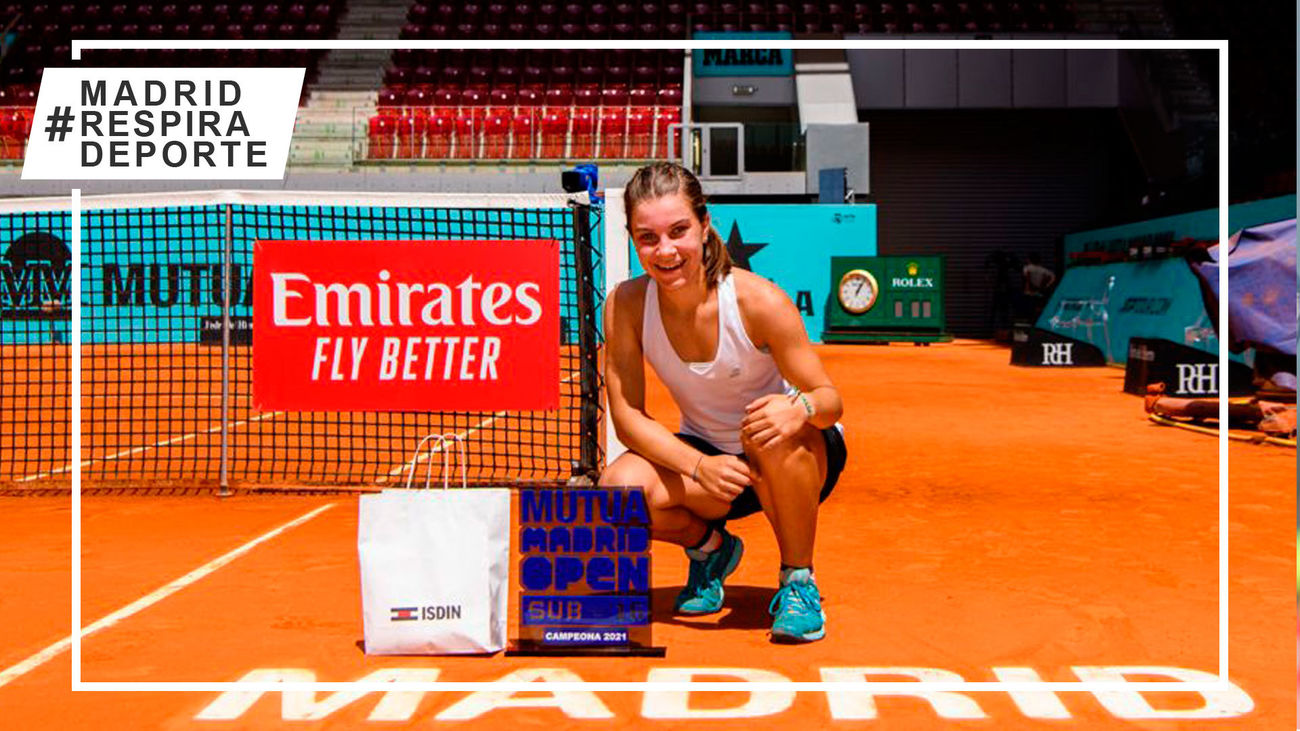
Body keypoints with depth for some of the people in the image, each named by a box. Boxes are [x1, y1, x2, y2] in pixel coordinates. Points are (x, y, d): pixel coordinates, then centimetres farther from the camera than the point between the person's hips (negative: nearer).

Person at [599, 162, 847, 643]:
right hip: (703, 455, 3)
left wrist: (800, 409, -44)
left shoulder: (758, 301, -24)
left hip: (798, 460, -2)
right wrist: (699, 466, -31)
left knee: (773, 432, -39)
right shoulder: (626, 306, -16)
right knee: (618, 491, -28)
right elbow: (627, 415, -14)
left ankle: (799, 580, -12)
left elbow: (830, 399, -18)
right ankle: (709, 546, 8)